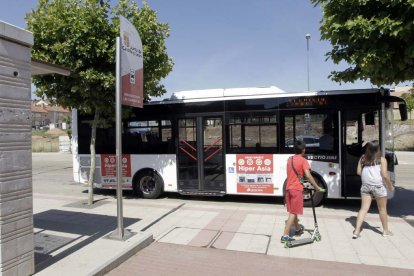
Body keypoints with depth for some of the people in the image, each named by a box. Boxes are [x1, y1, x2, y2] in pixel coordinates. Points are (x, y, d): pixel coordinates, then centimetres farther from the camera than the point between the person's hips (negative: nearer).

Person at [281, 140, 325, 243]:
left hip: (289, 188, 7)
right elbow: (308, 175, -20)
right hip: (297, 189, -7)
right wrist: (317, 187, -14)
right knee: (293, 212, -3)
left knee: (293, 211, 21)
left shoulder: (290, 159, 10)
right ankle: (285, 236, -7)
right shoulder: (303, 160, -11)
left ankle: (297, 229, 41)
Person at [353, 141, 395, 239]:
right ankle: (385, 231, 32)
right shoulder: (381, 159, -6)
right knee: (382, 209, 16)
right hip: (378, 186, -3)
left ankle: (356, 231, -1)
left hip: (365, 186, 3)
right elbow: (385, 175, -10)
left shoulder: (363, 158, 4)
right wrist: (390, 186, 3)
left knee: (363, 209, 5)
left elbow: (358, 172, 5)